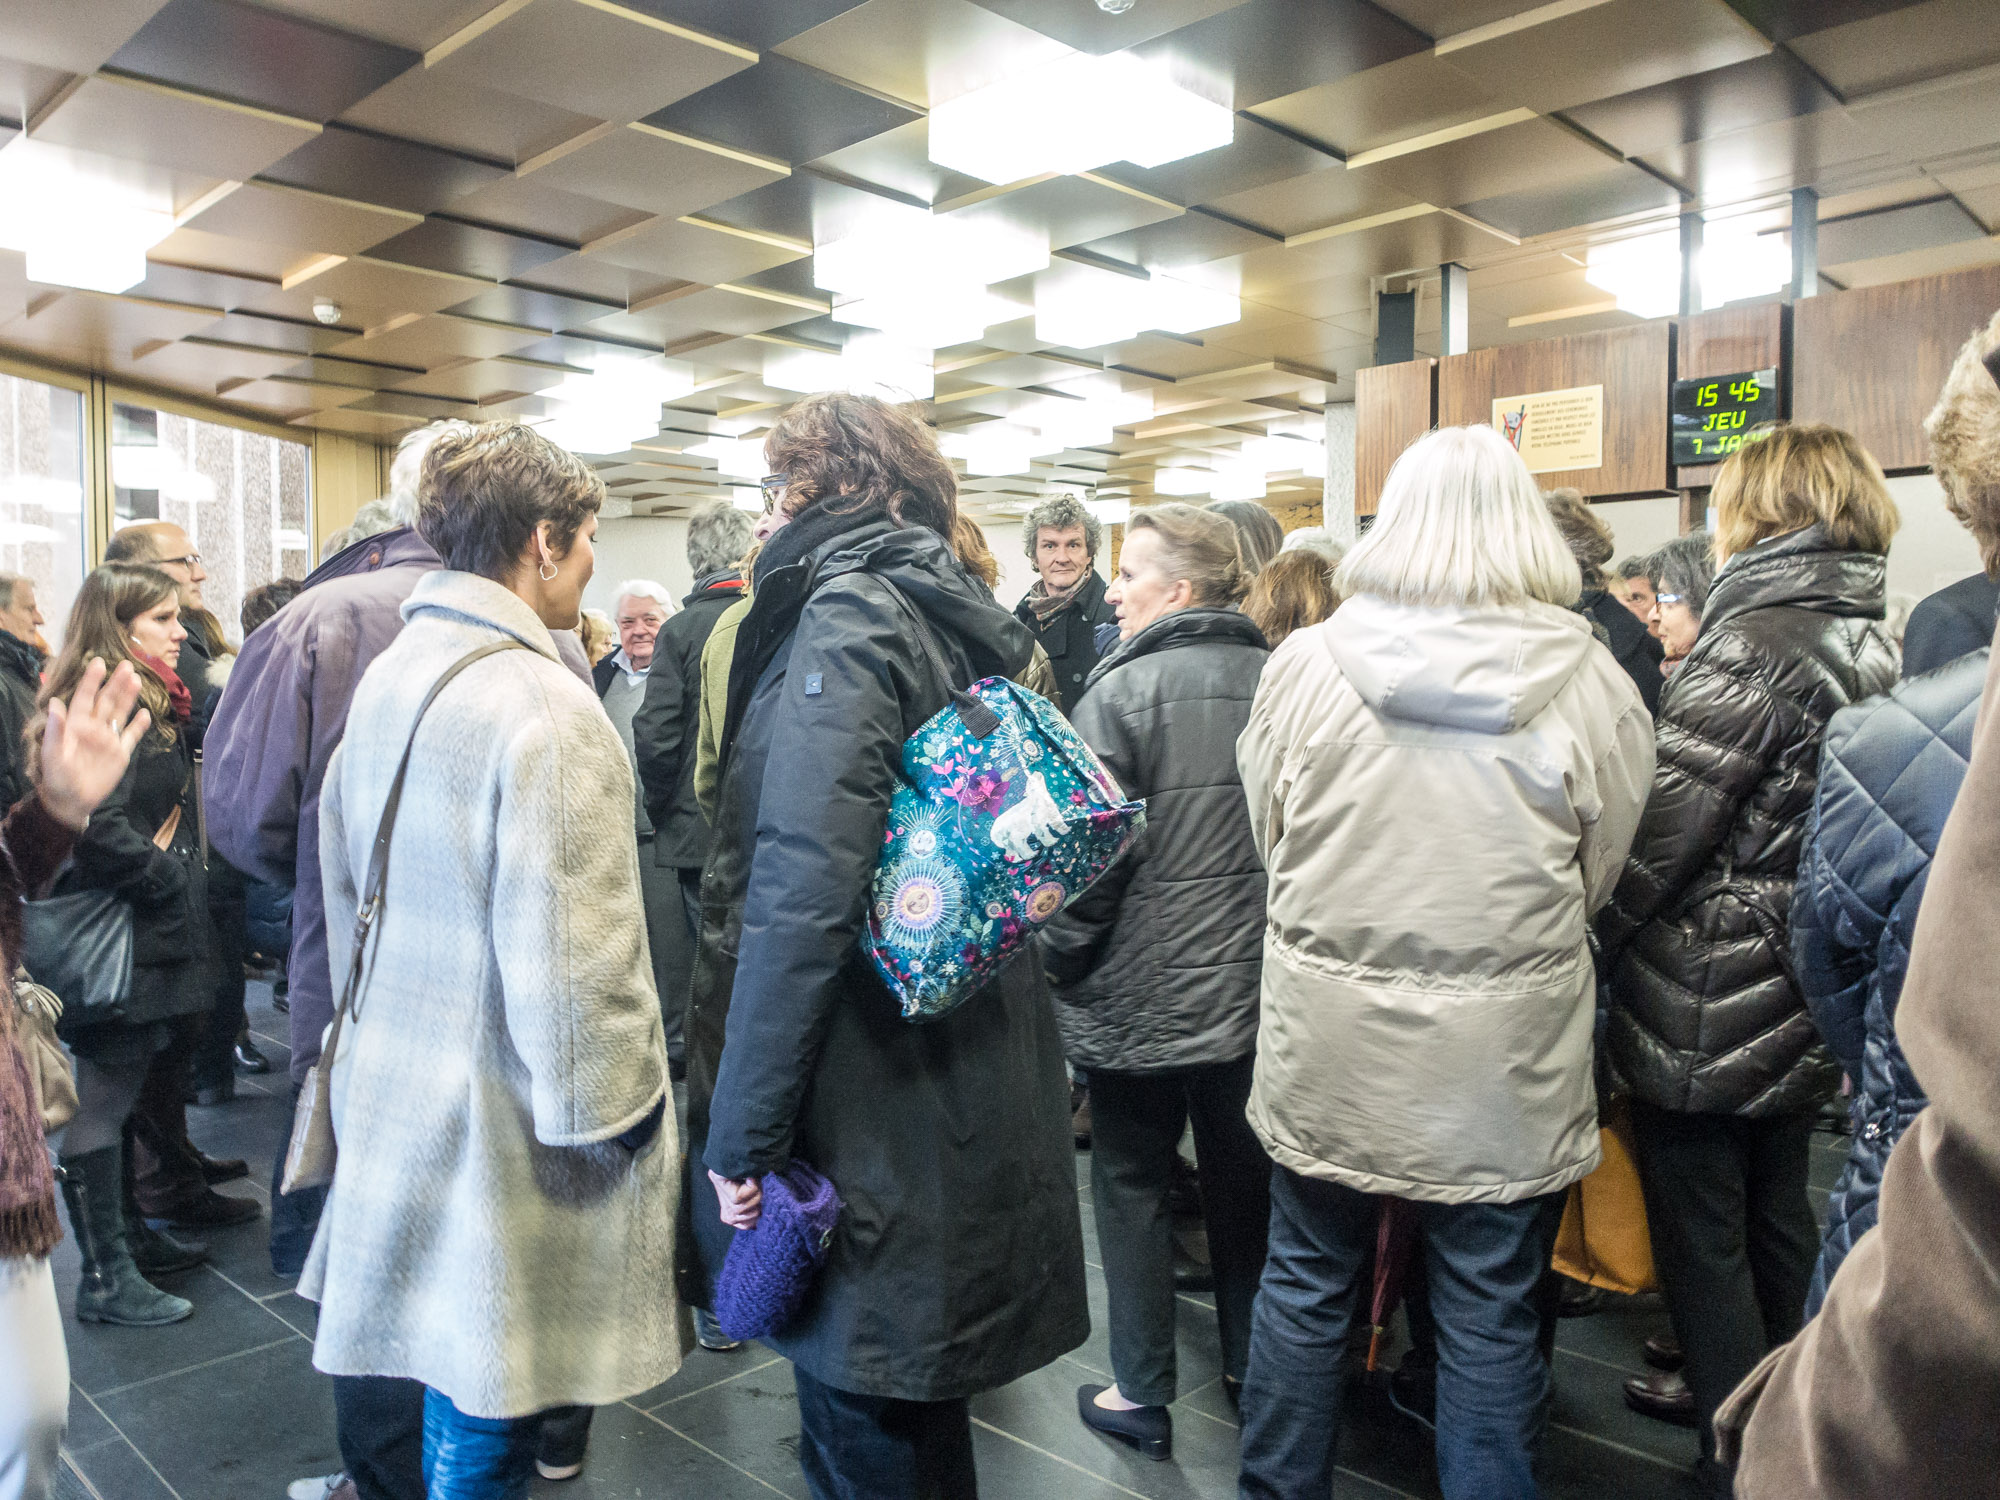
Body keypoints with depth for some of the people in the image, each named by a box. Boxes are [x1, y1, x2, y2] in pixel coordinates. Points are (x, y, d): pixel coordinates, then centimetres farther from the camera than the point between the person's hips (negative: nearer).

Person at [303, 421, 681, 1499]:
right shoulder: (546, 709, -23)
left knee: (451, 1362, 25)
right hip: (506, 1126, -8)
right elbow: (568, 960, -25)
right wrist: (612, 1113, -12)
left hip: (396, 1088, 8)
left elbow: (344, 880, 14)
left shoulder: (384, 680, 4)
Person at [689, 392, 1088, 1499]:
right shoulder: (961, 622, 13)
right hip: (967, 1096, 9)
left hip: (874, 1112, -9)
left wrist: (740, 1135, -19)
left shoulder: (844, 617, -14)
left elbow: (800, 895, -24)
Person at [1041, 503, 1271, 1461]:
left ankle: (1143, 1395, 22)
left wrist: (1057, 956, -2)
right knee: (1243, 1182, 19)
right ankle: (1250, 1367, 35)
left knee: (1133, 1186, 12)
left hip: (1141, 991, -5)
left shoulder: (1123, 688, -16)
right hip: (1252, 988, 5)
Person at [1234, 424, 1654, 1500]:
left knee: (1306, 1287, 18)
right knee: (1490, 1317, 15)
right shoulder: (1591, 683, -10)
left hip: (1329, 1048, 1)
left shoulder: (1303, 664, -9)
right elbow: (1599, 876, 1)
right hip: (1506, 1064, 0)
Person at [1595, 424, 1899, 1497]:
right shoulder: (1870, 648, 8)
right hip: (1800, 1013, 9)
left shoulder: (1752, 644, -19)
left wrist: (1592, 940, -7)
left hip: (1703, 1012, -9)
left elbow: (1661, 826, -21)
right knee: (1777, 1228, 23)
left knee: (1702, 1250, 4)